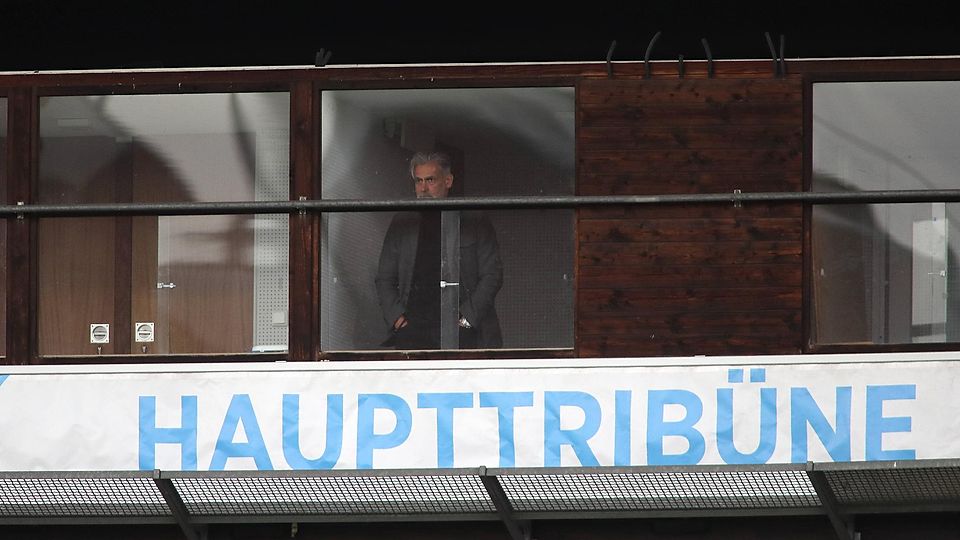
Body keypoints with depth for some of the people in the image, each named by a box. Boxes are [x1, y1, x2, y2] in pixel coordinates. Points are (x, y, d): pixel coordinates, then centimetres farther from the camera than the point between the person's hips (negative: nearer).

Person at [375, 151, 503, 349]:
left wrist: (466, 318, -5)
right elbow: (384, 279, 20)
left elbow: (492, 275, 6)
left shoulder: (475, 222, 9)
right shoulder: (401, 223, 18)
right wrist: (397, 317, 3)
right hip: (413, 329, 2)